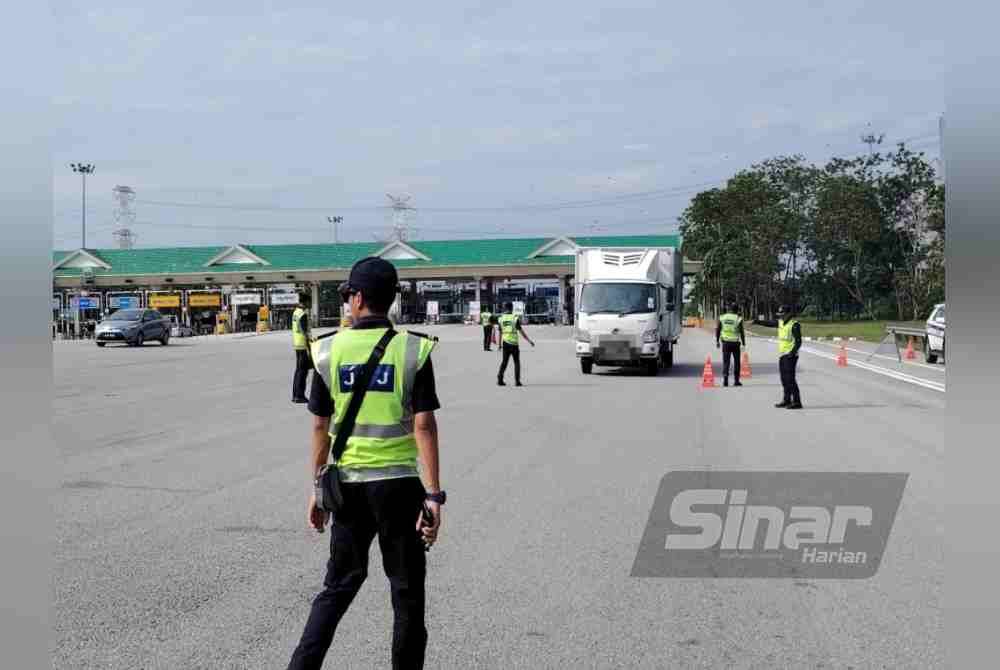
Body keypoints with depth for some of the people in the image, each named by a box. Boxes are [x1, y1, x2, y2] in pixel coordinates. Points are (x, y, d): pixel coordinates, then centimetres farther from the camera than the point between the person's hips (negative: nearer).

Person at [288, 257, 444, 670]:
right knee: (407, 591, 10)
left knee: (340, 583, 17)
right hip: (398, 481, -2)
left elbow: (320, 427, 1)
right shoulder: (412, 349, -7)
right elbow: (424, 426, -12)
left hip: (348, 482, 3)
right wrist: (434, 495, -10)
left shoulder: (330, 350, -1)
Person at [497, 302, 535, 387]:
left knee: (504, 361, 12)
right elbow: (521, 331, -8)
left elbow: (500, 333, 7)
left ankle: (500, 379, 0)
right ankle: (517, 381, 3)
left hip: (505, 343, 3)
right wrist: (529, 341, -3)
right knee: (517, 362, 7)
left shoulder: (501, 319, 3)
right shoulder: (515, 318, -8)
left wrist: (500, 344, 17)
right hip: (514, 343, -3)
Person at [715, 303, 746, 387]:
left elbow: (717, 330, 4)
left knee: (726, 362, 5)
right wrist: (744, 344, 1)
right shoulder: (738, 319, -7)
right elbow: (741, 332, -6)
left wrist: (717, 341, 13)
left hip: (725, 342, 2)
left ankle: (725, 379, -9)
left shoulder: (722, 317, 2)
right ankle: (736, 380, 13)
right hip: (735, 343, -2)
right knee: (736, 362, 11)